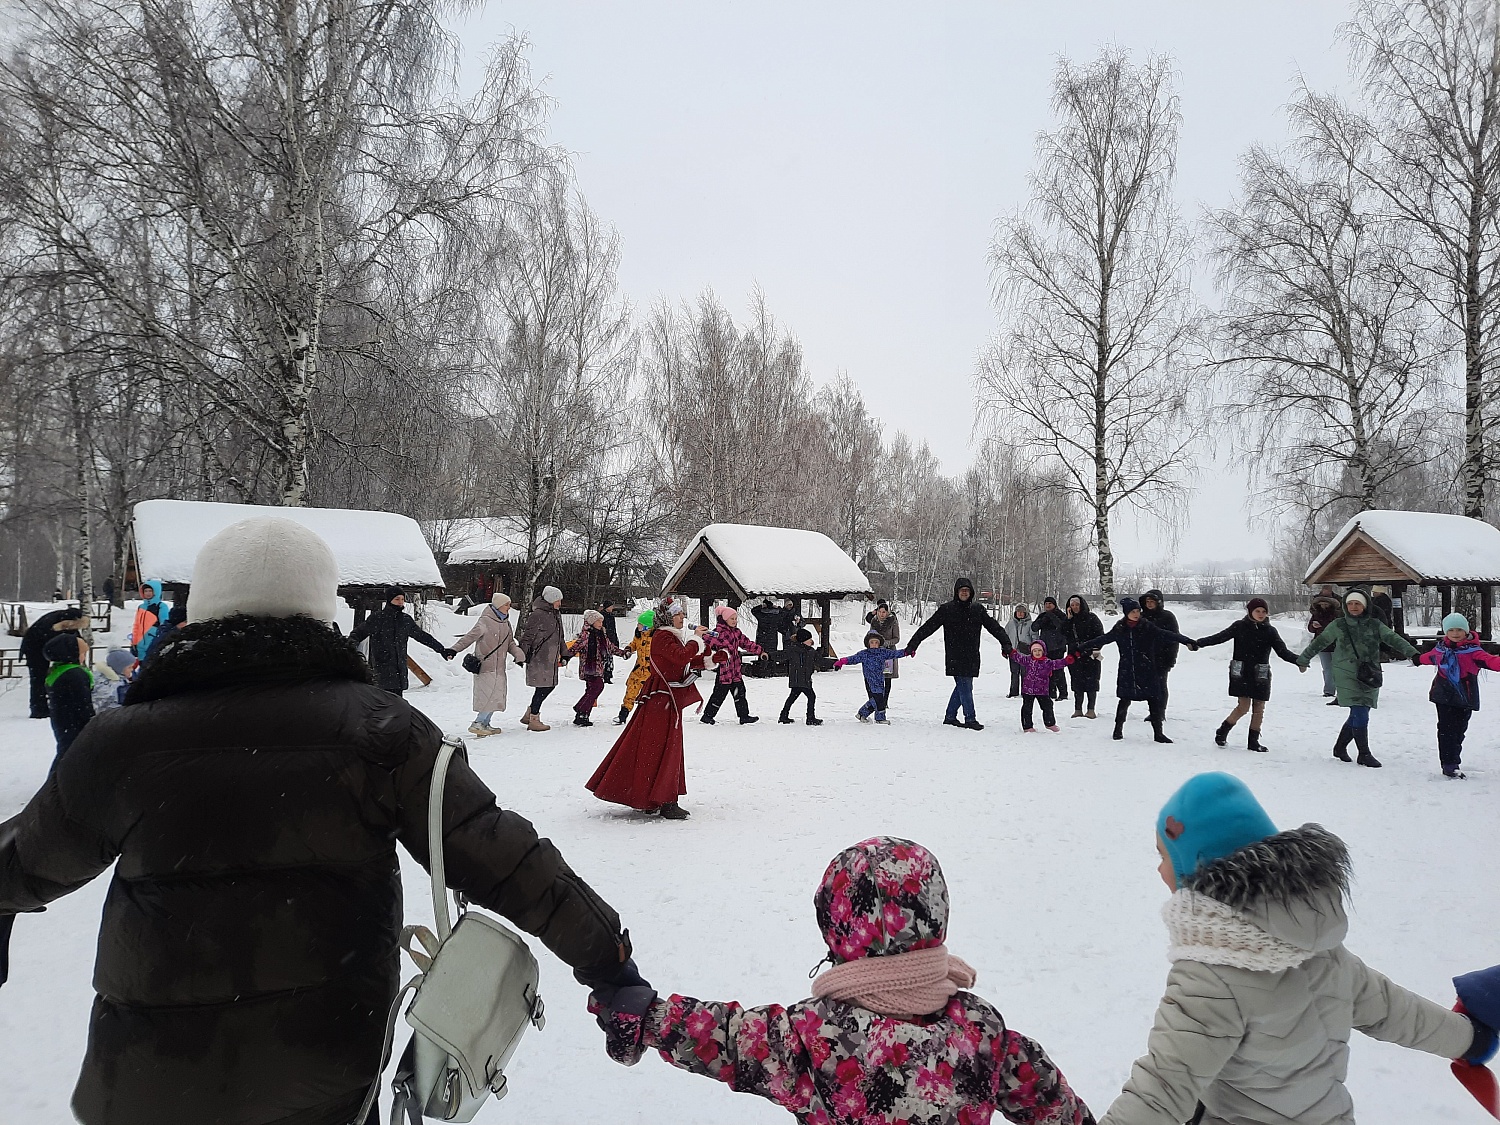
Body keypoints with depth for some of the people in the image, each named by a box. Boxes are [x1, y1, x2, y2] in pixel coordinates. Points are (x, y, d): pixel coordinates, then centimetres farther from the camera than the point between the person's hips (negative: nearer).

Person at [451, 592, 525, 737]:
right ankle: (477, 724, -3)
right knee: (491, 695, -12)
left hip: (499, 667, 8)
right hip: (486, 665, -8)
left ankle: (486, 724, 22)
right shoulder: (485, 621, -12)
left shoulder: (505, 622, 13)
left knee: (497, 696, 11)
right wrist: (454, 650, -25)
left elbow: (510, 643, 18)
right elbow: (469, 637, -15)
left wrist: (519, 655, 1)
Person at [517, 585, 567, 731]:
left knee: (550, 686, 13)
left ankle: (529, 714, 25)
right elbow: (527, 635, -13)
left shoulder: (556, 614, 14)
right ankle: (534, 720, 5)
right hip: (539, 658, -9)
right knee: (542, 688, -6)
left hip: (551, 658, 9)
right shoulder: (538, 615, -15)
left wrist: (562, 654, 24)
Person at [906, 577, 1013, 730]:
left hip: (972, 657, 5)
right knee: (965, 686, -6)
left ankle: (950, 716, 22)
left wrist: (1006, 644, -1)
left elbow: (994, 627, 8)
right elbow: (928, 627, -4)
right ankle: (970, 718, 1)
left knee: (963, 686, 10)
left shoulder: (978, 609, 7)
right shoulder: (946, 609, -3)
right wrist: (912, 645, -9)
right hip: (955, 657, -5)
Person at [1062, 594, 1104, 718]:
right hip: (1074, 656, 4)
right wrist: (1068, 620, -5)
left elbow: (1100, 634, -3)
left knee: (1091, 681, -2)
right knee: (1077, 682, 4)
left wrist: (1096, 649, -12)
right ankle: (1078, 709, 9)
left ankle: (1091, 710, 3)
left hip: (1090, 655, -4)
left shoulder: (1091, 617, -2)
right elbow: (1064, 635, 0)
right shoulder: (1070, 619, 11)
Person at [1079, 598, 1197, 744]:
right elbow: (1102, 639, 13)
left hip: (1147, 671, -1)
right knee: (1125, 700, 7)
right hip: (1127, 671, 1)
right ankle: (1118, 729, 25)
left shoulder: (1147, 627, -4)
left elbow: (1167, 635, -12)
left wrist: (1187, 640, -24)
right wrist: (1082, 647, 18)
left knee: (1153, 699, -1)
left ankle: (1158, 732, 8)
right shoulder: (1120, 629, 1)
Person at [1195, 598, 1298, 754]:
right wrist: (1198, 643, -18)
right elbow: (1220, 637, -6)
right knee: (1243, 706, -8)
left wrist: (1298, 660, -19)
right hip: (1241, 673, -3)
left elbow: (1283, 651, -1)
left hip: (1260, 675, 3)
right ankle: (1222, 731, 12)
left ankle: (1253, 741, 16)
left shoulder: (1270, 631, 3)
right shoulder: (1240, 626, -2)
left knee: (1259, 709, 4)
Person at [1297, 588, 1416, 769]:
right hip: (1348, 677, -3)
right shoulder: (1338, 626, 2)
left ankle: (1340, 747, 26)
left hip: (1370, 678, 3)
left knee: (1358, 715, 7)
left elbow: (1394, 639, -1)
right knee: (1360, 715, -11)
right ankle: (1364, 754, 0)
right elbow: (1319, 642, 10)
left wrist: (1412, 653, -16)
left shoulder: (1375, 625, 8)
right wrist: (1303, 660, 16)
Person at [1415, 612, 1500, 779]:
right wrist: (1418, 659, 51)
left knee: (1459, 731, 7)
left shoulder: (1472, 649, -6)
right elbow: (1429, 657, 30)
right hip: (1444, 696, 2)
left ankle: (1453, 762, 20)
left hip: (1465, 697, -1)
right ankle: (1449, 765, -6)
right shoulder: (1440, 648, 7)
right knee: (1446, 730, -6)